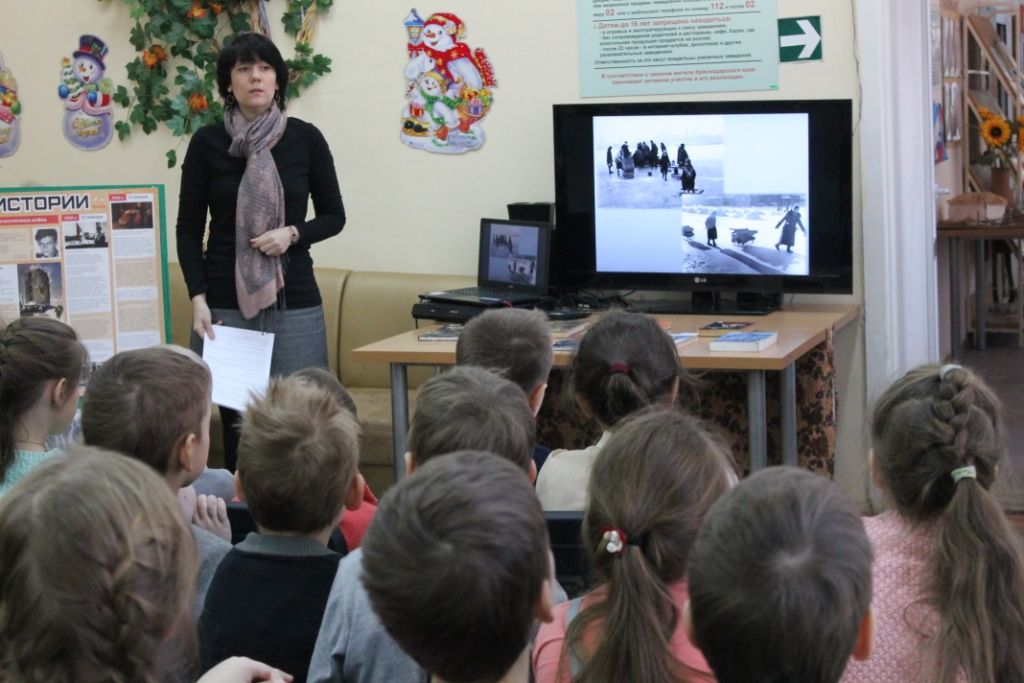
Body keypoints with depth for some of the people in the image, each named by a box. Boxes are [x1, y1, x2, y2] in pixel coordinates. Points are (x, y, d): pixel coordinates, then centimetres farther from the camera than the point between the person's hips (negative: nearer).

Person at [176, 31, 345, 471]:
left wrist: (293, 233, -11)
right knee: (236, 419, 1)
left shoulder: (305, 138, 2)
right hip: (226, 302, 0)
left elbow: (334, 216, 9)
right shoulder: (207, 143, 1)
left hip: (293, 300, 1)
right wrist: (198, 299, -8)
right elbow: (189, 229, 3)